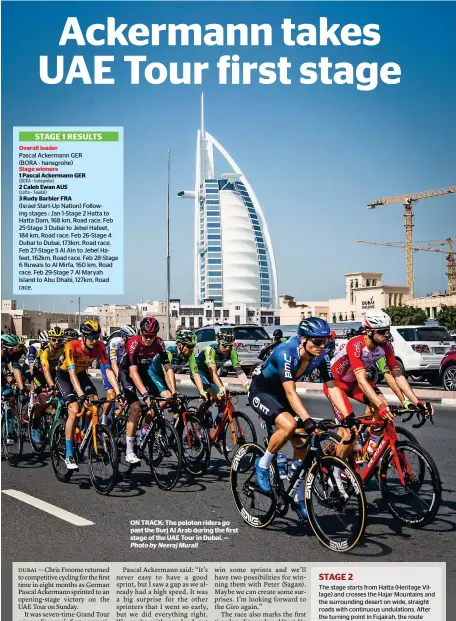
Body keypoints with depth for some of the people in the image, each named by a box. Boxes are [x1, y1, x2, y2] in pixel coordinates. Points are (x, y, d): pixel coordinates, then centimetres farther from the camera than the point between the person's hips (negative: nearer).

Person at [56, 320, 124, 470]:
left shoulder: (100, 346, -22)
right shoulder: (71, 346, -33)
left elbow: (109, 370, -22)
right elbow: (72, 373, -40)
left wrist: (118, 393, -32)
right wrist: (81, 396, -51)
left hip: (81, 374, 4)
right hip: (64, 375, -4)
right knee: (74, 410, -22)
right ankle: (69, 456, -17)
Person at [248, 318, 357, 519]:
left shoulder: (321, 357, -15)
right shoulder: (286, 353, -34)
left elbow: (332, 387, -17)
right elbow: (290, 392, -39)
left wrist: (349, 416, -29)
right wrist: (307, 421, -48)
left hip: (280, 393, 7)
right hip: (260, 391, -7)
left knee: (301, 444, 1)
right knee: (288, 424, -33)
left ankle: (299, 498, 17)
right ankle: (263, 464, -8)